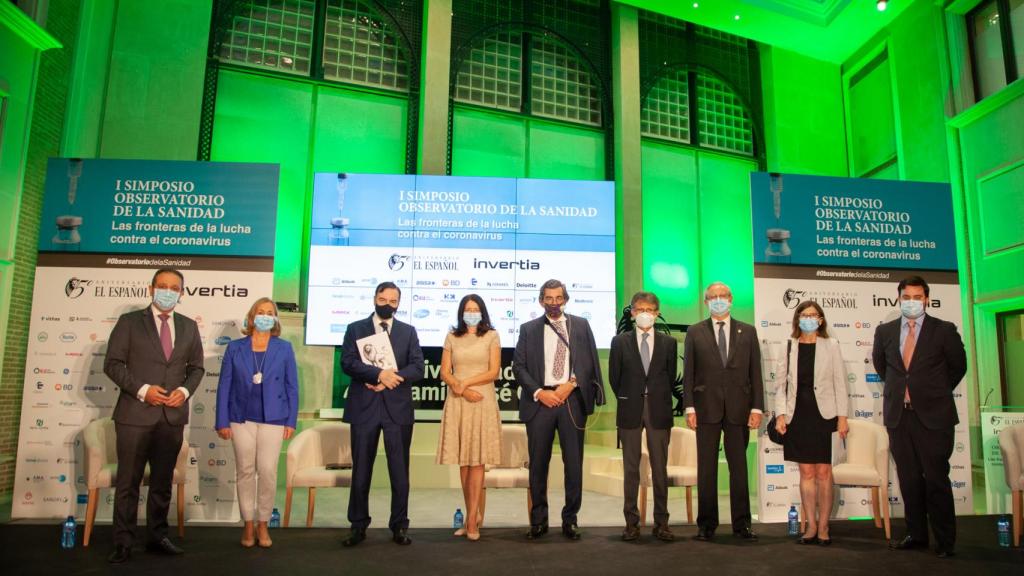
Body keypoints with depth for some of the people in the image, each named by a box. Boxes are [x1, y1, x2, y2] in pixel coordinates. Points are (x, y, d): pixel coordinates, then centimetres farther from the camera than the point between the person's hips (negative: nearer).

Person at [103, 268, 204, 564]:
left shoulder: (189, 326, 10)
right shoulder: (129, 321, 0)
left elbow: (196, 367, 13)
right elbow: (113, 364, -3)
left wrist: (185, 390, -6)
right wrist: (141, 389, -15)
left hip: (173, 415, 3)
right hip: (136, 414, -3)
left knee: (163, 481, 12)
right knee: (128, 482, 3)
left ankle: (157, 537, 24)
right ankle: (123, 542, 13)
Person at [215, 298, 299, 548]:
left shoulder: (284, 348, 3)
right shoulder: (235, 347, 4)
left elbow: (292, 387, 4)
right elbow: (224, 385, 4)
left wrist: (291, 421, -1)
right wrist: (222, 421, -1)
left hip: (273, 419, -1)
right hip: (241, 418, 1)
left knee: (268, 472, -4)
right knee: (245, 472, 6)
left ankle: (263, 524, 12)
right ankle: (248, 525, 19)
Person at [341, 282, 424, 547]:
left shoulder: (408, 331, 11)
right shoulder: (355, 329, 7)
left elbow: (418, 367, 0)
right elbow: (347, 363, -7)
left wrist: (389, 380, -13)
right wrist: (379, 374, -19)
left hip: (398, 408, 1)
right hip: (364, 407, -1)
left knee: (399, 470, 4)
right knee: (361, 469, 6)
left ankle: (399, 526, 15)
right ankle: (358, 525, 18)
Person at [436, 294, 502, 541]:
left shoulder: (492, 336, 5)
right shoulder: (452, 337, 11)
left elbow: (494, 372, -2)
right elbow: (444, 373, 5)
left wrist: (465, 382, -9)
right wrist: (463, 390, -10)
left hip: (483, 402, -2)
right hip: (457, 403, 2)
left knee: (477, 461, -4)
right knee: (463, 461, 3)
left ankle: (471, 521, -2)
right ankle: (473, 516, 14)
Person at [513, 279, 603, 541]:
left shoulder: (581, 325, 11)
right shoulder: (528, 329, 9)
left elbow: (590, 361, 6)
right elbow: (518, 366, 3)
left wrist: (571, 384, -8)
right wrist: (539, 392, -9)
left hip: (572, 400, 0)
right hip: (539, 400, 0)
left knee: (574, 463, 3)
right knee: (538, 463, 5)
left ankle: (570, 520, 14)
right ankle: (538, 521, 16)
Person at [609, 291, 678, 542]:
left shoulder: (668, 343, 5)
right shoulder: (620, 342, 3)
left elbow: (671, 377, 9)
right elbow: (614, 377, 7)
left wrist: (661, 402, 8)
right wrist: (626, 400, 7)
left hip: (659, 410, 1)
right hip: (630, 411, 0)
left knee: (660, 468, 4)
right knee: (631, 469, 5)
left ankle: (661, 523, 13)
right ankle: (631, 522, 12)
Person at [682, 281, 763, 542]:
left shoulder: (748, 332, 8)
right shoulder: (695, 332, 5)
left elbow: (755, 372, 5)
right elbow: (688, 373, 2)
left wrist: (757, 407, -2)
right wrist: (689, 407, -5)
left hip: (738, 409, 1)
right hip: (707, 408, -1)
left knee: (739, 466, 7)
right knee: (706, 468, 5)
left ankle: (741, 523, 16)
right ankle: (706, 523, 15)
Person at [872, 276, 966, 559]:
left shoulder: (944, 330, -3)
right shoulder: (885, 331, 5)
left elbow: (958, 366, 9)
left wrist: (937, 393, 13)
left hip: (933, 415, -3)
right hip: (898, 414, 3)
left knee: (936, 478, 1)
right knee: (908, 478, 10)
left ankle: (944, 540, 13)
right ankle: (916, 533, 21)